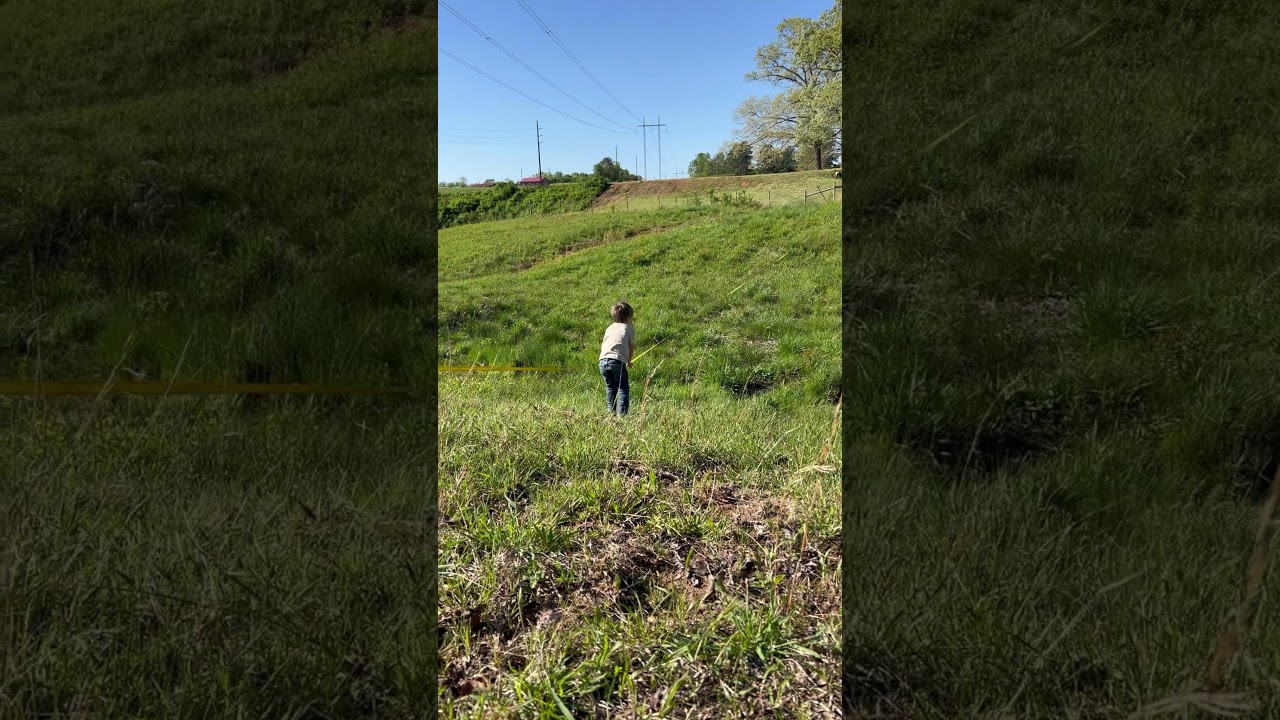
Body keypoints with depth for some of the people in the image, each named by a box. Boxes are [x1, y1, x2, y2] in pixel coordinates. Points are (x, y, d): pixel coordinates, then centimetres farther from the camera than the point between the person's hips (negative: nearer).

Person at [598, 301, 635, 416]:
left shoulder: (609, 328, 27)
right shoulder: (629, 328, 13)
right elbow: (631, 346, 16)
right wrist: (629, 361, 32)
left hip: (603, 360, 5)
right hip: (617, 360, -5)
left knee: (610, 387, 20)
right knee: (623, 388, 2)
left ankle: (611, 412, 19)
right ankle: (621, 414, -8)